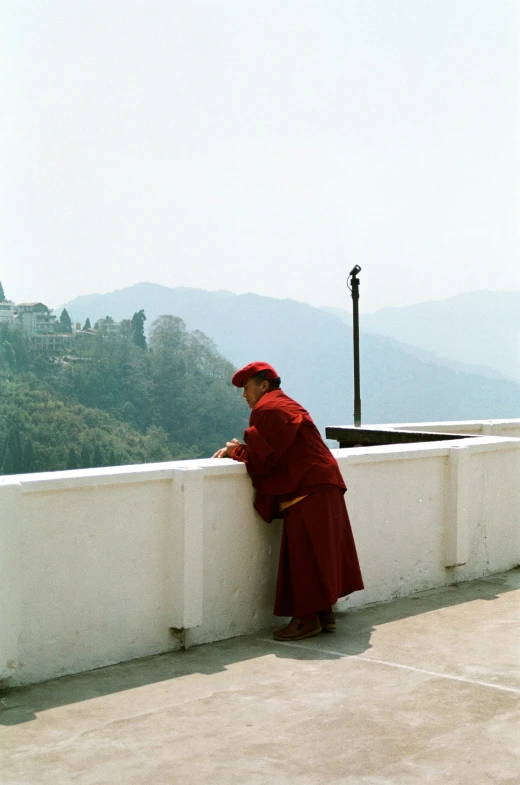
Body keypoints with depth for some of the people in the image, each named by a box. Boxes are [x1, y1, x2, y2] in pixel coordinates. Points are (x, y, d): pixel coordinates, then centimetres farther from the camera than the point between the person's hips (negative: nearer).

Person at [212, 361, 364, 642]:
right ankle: (325, 613, 17)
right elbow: (273, 452, 20)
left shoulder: (268, 410, -11)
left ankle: (307, 618, -2)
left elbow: (260, 459, -15)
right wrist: (237, 450, 8)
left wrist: (236, 450, 3)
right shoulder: (284, 405, 23)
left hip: (307, 493, -11)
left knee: (303, 557, -6)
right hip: (320, 487, 11)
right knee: (323, 554, 12)